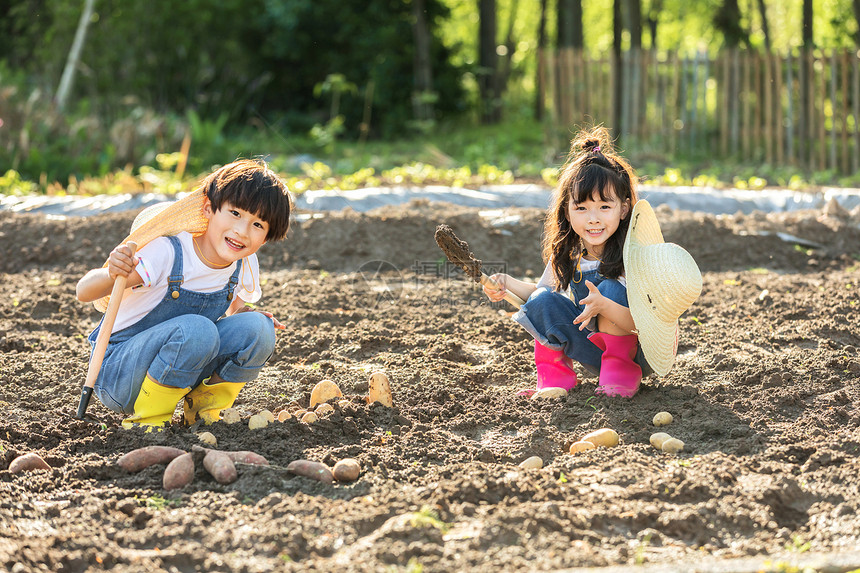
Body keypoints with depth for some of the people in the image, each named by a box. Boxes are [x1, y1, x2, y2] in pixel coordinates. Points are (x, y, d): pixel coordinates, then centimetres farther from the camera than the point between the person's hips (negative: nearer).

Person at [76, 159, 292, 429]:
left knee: (257, 328, -17)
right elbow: (84, 293, -20)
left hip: (178, 372, 6)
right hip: (117, 372, -6)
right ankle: (148, 417, -15)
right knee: (196, 329, -34)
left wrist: (247, 316, -8)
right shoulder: (166, 253, -23)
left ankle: (205, 406, 3)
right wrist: (112, 275, -43)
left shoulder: (245, 266, -6)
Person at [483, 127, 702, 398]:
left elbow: (642, 325, -32)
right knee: (543, 300, -15)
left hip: (639, 353, -5)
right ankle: (555, 375, 0)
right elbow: (542, 291, 13)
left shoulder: (636, 254, -24)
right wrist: (507, 283, -5)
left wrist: (604, 306, -50)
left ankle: (622, 373, -16)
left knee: (611, 289, -29)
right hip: (597, 352, 5)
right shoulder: (565, 255, -6)